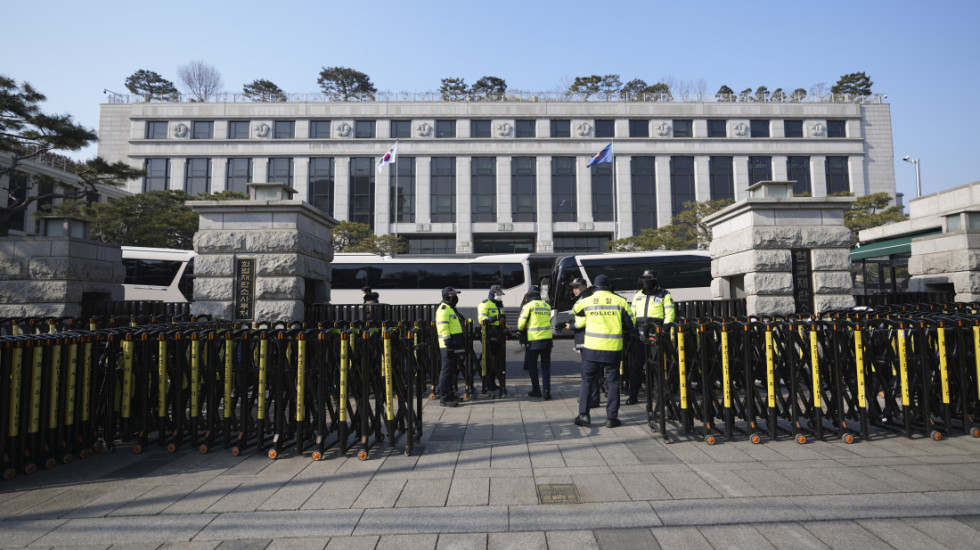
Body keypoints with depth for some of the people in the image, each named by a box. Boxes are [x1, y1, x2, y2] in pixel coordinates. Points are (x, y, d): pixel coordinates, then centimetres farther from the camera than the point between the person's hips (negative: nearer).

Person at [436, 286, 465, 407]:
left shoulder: (451, 309, 21)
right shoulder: (443, 309, -12)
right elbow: (443, 328, -20)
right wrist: (449, 344, -23)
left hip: (454, 346, 10)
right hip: (448, 346, -10)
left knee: (453, 370, 15)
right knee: (447, 371, -6)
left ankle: (450, 394, 24)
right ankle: (444, 398, -1)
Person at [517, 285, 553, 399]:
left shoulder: (528, 306, -6)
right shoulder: (547, 306, 9)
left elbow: (521, 325, -5)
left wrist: (522, 329, 17)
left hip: (534, 340, -4)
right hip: (547, 339, 4)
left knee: (532, 366, 11)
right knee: (546, 366, 11)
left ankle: (536, 390, 15)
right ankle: (547, 389, 0)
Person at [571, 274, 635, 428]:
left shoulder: (586, 302, 0)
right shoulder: (620, 301, -1)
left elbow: (579, 323, 14)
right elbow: (630, 324, 5)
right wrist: (627, 333, 25)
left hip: (592, 348, 0)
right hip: (613, 349, 0)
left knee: (588, 381, 11)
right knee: (613, 383, 11)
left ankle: (583, 415, 9)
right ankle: (611, 418, 13)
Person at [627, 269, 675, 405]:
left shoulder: (665, 295, 4)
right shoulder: (637, 295, 18)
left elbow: (669, 315, -1)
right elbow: (632, 315, 20)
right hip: (639, 336, 4)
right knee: (635, 366, 2)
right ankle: (633, 395, 7)